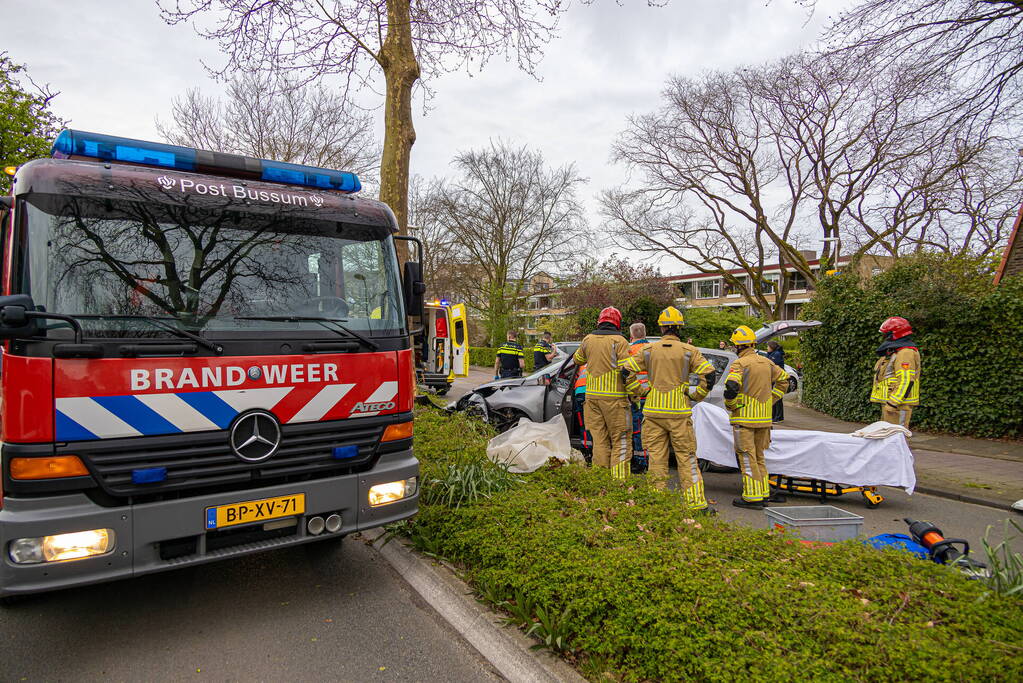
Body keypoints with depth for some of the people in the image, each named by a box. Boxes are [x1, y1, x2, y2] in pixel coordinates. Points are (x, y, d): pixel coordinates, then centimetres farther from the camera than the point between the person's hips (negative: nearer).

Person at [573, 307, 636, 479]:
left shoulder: (588, 339, 8)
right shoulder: (619, 340, -7)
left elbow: (577, 359, 24)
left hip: (592, 395, 5)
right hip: (614, 397, -5)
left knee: (599, 440, 11)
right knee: (620, 441, 4)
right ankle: (619, 480, 0)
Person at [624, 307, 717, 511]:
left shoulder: (648, 350, 3)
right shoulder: (689, 351, -2)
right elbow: (708, 375, -7)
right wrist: (696, 395, 6)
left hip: (653, 411, 2)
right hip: (679, 411, -1)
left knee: (656, 456, 7)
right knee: (686, 457, 6)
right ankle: (694, 501, 10)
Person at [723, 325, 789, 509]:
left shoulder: (739, 364, -13)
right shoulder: (766, 362, 9)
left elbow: (731, 387, -26)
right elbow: (784, 379, 22)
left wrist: (730, 406, -9)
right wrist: (771, 400, 20)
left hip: (744, 418, -7)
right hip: (764, 418, 7)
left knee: (747, 458, -1)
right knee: (758, 456, 18)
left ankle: (753, 497, 1)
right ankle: (764, 493, 24)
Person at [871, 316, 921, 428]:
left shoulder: (905, 353, -15)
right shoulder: (893, 352, 19)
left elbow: (906, 381, -23)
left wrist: (893, 402, -26)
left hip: (898, 403, -11)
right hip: (890, 402, 11)